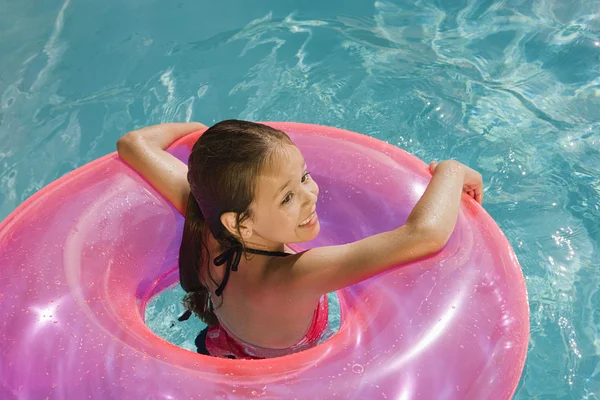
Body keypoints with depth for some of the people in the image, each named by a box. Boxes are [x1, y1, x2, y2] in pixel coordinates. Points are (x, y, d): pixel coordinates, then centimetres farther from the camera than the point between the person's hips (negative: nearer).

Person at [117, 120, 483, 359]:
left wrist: (194, 128, 1)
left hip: (218, 350, 5)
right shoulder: (290, 278, -48)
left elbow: (133, 143, -17)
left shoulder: (206, 226, -30)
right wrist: (451, 171, -34)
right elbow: (425, 234, -55)